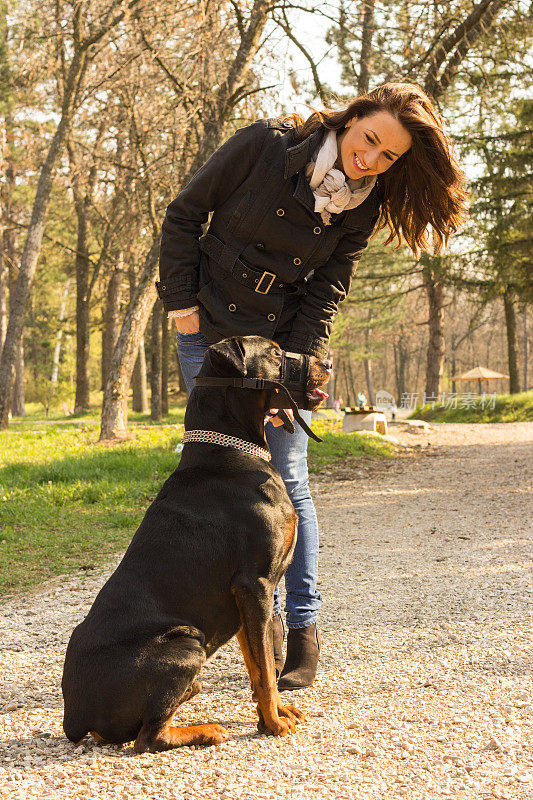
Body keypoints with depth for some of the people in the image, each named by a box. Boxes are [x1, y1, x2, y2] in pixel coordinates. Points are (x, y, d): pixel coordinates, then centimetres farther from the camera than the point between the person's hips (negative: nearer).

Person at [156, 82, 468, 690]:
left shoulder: (363, 206, -6)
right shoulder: (264, 145, -14)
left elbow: (325, 292, -6)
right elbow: (185, 213, -5)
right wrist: (181, 302, -7)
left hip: (284, 340, 1)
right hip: (208, 333, -1)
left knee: (287, 479, -5)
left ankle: (304, 624, 4)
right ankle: (264, 616, 10)